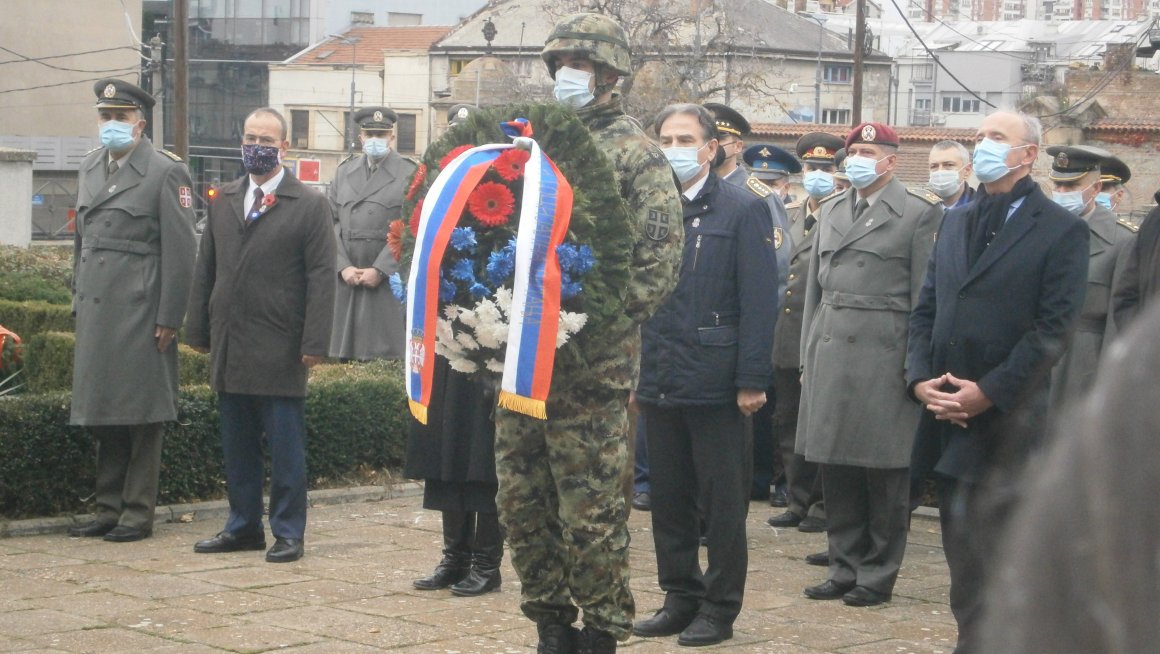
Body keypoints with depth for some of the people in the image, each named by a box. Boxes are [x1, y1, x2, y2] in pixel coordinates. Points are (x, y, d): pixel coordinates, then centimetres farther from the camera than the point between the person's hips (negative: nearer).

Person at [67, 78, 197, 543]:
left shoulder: (166, 173, -5)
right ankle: (108, 509, 18)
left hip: (140, 313, -6)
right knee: (101, 415, 10)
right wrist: (78, 301, 14)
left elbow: (179, 251, -8)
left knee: (141, 416, -1)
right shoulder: (89, 169, 15)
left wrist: (168, 318, -12)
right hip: (95, 312, 6)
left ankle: (137, 514, 6)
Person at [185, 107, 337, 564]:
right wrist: (198, 330, 10)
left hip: (280, 351, -5)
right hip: (229, 349, 5)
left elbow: (322, 279, -6)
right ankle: (243, 527, 20)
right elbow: (206, 269, 16)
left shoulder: (309, 205, -2)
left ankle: (288, 532, 8)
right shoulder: (223, 201, 14)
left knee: (285, 448, 0)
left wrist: (314, 343, -13)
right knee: (237, 445, 11)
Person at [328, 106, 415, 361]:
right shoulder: (344, 171, 15)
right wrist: (344, 266, -4)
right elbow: (332, 222, 9)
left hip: (388, 279, -4)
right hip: (346, 277, 4)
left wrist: (380, 270, -12)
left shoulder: (408, 174, 1)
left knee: (385, 354, -6)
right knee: (346, 358, 3)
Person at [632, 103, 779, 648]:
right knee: (668, 497, 12)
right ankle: (680, 597, 23)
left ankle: (720, 607, 12)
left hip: (716, 384, -5)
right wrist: (631, 371, 6)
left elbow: (759, 302, -9)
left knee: (722, 501, 4)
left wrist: (752, 380, -15)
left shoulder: (743, 211, -4)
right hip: (660, 381, 5)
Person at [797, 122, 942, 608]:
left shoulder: (919, 213, -1)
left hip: (883, 354, -5)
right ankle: (844, 568, 18)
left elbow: (925, 296, -4)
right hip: (830, 351, 5)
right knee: (836, 470, 8)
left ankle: (877, 575, 9)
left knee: (884, 472, 0)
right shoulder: (831, 211, 16)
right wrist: (808, 356, 13)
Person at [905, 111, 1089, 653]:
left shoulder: (1061, 230, -5)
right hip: (948, 414, 6)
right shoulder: (956, 223, 15)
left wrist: (989, 392, -15)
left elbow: (1053, 329, -11)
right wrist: (920, 378, -2)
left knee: (993, 555, -5)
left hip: (1006, 421, -6)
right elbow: (926, 309, 13)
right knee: (960, 550, 10)